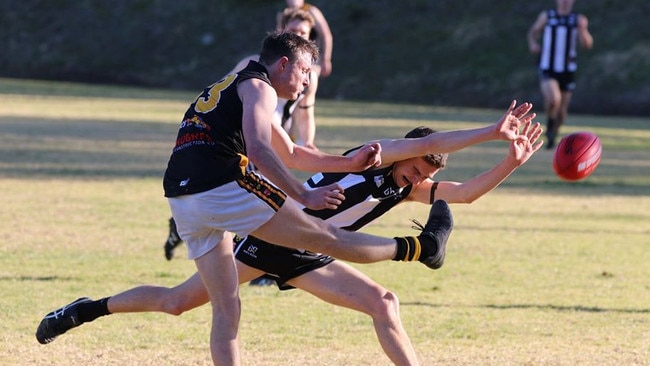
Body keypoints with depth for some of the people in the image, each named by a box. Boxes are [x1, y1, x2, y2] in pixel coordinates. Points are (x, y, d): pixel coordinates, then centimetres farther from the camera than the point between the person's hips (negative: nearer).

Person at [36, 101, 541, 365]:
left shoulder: (407, 190, 7)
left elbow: (466, 192, 2)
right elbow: (427, 142, -28)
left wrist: (510, 163, -10)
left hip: (307, 258, 7)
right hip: (268, 235, -7)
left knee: (383, 304, -9)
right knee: (177, 302, -4)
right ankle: (89, 310, 13)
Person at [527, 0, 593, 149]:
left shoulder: (578, 19, -2)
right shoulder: (546, 16, 0)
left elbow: (587, 44, -10)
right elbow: (533, 31, 18)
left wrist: (583, 29, -30)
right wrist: (532, 43, -4)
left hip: (567, 71, 2)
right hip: (547, 70, -2)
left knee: (562, 112, 10)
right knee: (553, 99, -29)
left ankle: (553, 133, 39)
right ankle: (550, 121, 2)